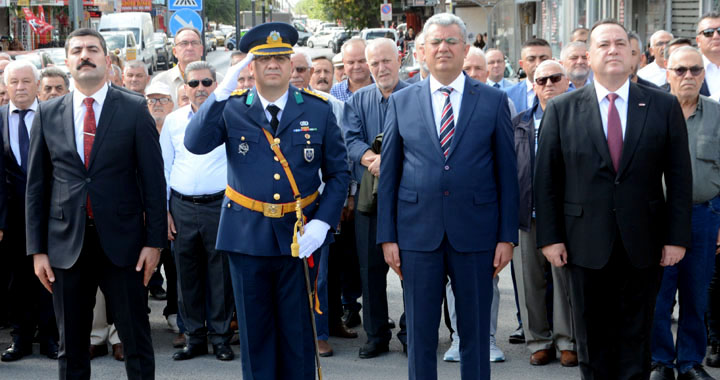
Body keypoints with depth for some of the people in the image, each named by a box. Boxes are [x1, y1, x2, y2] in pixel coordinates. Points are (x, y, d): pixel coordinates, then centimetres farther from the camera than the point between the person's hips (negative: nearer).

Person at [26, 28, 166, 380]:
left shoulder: (134, 109, 0)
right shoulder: (47, 114, 6)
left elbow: (153, 178, -1)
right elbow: (36, 185, 8)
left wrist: (154, 241, -5)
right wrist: (37, 249, 4)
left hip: (121, 242, -2)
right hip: (67, 243, 2)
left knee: (137, 343, 4)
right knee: (71, 346, 11)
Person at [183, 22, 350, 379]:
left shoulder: (318, 110, 0)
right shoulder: (231, 108, -1)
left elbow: (338, 172, 2)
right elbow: (194, 144, -16)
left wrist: (322, 223, -10)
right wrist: (221, 92, -25)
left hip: (299, 236, 0)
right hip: (247, 236, 0)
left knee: (299, 331, 9)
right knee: (255, 331, 11)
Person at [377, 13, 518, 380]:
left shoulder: (493, 101, 3)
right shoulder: (401, 102, 6)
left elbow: (507, 172, 2)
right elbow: (388, 174, 7)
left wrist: (508, 236, -3)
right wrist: (387, 236, 1)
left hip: (475, 235, -1)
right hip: (418, 235, 1)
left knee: (476, 334, 8)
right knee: (420, 335, 8)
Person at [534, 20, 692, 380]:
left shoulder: (664, 106, 2)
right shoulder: (561, 109, 1)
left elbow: (679, 176, 2)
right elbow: (546, 178, 1)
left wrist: (677, 237, -3)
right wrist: (549, 237, -4)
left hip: (643, 245, 1)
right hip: (586, 244, 0)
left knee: (636, 337, 9)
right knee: (593, 338, 9)